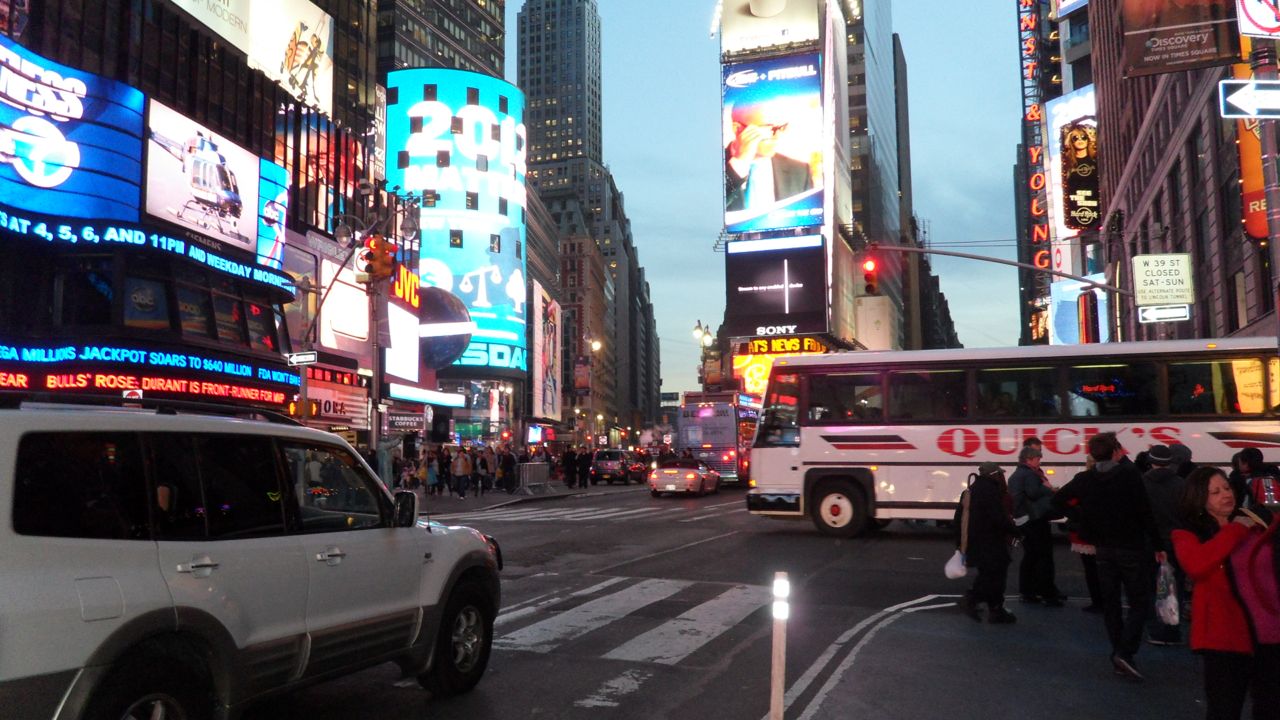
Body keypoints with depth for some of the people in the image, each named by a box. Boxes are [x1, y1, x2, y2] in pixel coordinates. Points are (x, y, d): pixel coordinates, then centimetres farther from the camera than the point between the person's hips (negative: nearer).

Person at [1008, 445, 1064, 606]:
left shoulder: (1015, 476, 18)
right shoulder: (1030, 475, -14)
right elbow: (1034, 493, -26)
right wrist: (1048, 488, -7)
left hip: (1022, 519, 10)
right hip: (1036, 520, -10)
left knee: (1030, 556, 14)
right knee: (1044, 557, -6)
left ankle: (1027, 592, 16)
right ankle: (1048, 593, -6)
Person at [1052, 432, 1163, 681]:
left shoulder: (1085, 479, 0)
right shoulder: (1129, 473, -12)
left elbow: (1058, 500, 4)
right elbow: (1145, 512, -14)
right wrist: (1157, 544, -8)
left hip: (1103, 549, 4)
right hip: (1131, 548, -4)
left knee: (1111, 603, 12)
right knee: (1139, 603, 2)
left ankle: (1118, 654, 15)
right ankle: (1125, 652, -12)